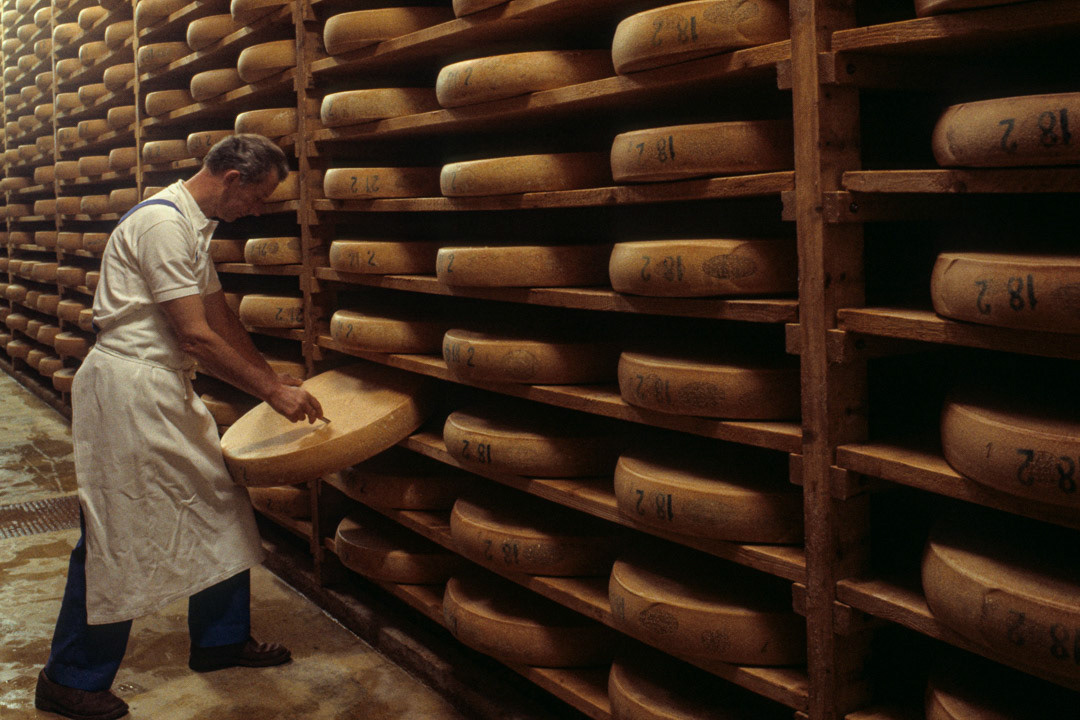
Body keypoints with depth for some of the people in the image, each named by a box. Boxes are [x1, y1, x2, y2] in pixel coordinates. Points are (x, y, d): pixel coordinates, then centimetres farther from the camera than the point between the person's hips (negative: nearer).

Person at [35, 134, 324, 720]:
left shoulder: (193, 225, 13)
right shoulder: (162, 222, -19)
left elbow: (220, 317, 21)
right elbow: (197, 339, -22)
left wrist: (273, 378, 19)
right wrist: (272, 392, -16)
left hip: (166, 389, 10)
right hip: (127, 389, -10)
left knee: (217, 506, 13)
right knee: (116, 535, -2)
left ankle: (221, 640, 27)